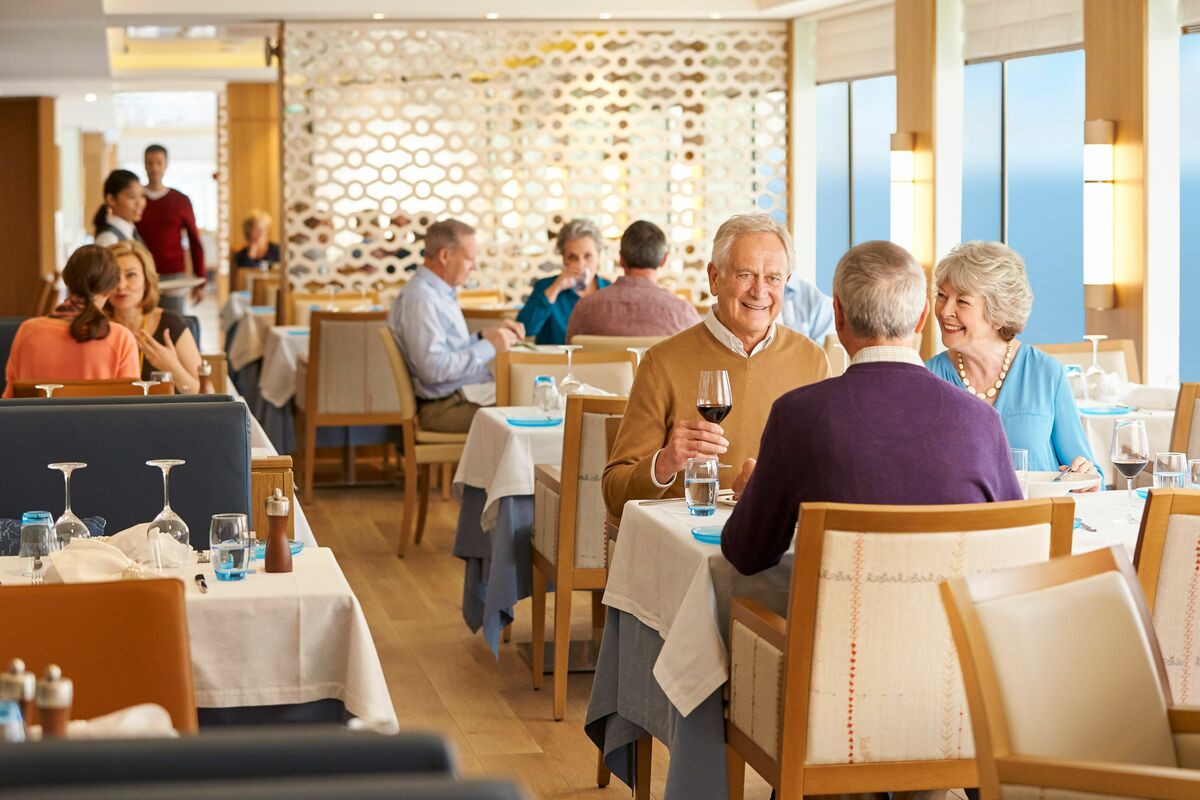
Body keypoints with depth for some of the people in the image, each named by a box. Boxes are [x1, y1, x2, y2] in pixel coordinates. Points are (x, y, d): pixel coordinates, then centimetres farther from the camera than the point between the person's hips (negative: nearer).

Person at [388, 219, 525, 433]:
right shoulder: (420, 299, -15)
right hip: (445, 406, -10)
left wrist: (486, 335, 9)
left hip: (464, 394, 10)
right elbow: (434, 368, -23)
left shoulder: (441, 293, 18)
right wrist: (489, 347, -16)